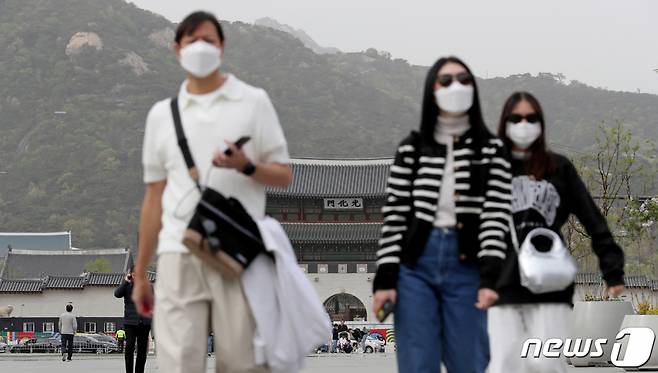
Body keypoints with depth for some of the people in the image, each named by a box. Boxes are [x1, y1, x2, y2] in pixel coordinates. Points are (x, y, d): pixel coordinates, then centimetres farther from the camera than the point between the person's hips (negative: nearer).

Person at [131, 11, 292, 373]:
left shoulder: (253, 102, 8)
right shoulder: (162, 114, 15)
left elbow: (284, 176, 7)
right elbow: (154, 197, 16)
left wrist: (246, 166, -14)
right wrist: (140, 273, 15)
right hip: (178, 254, 2)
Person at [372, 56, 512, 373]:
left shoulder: (491, 149, 7)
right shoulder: (411, 149, 8)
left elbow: (496, 215, -3)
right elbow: (394, 216, 5)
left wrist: (490, 277, -15)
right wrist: (384, 278, -3)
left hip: (466, 268, 0)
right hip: (416, 265, 1)